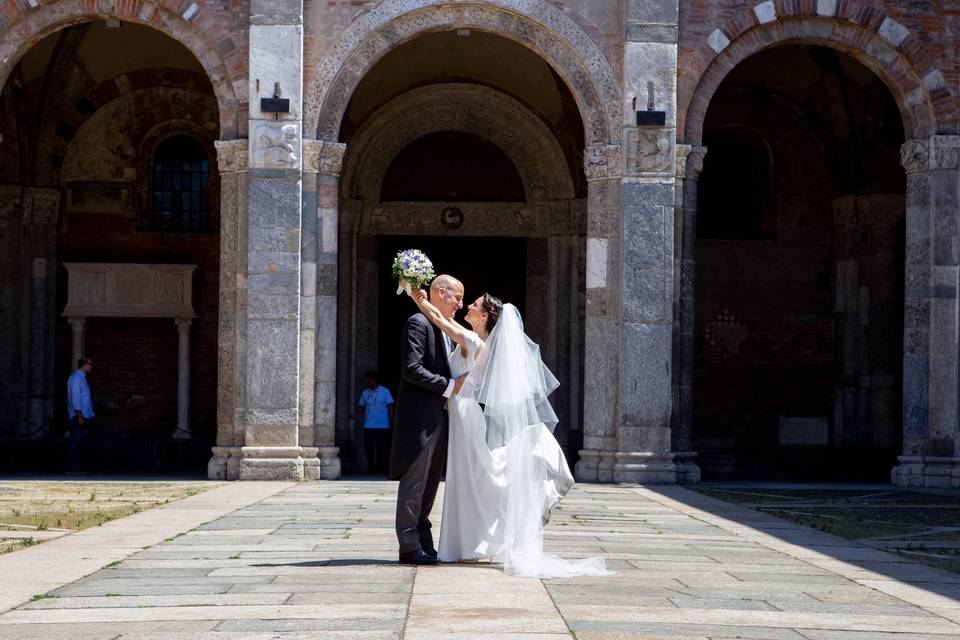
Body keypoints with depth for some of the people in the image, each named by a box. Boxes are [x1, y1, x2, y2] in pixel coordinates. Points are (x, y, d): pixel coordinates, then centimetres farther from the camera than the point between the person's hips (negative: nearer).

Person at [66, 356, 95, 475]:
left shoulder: (81, 378, 17)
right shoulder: (76, 378, -13)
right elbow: (75, 398, -18)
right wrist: (79, 415, -21)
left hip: (82, 415, 10)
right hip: (77, 415, -10)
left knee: (77, 441, 11)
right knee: (75, 441, -9)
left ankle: (75, 466, 14)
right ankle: (71, 466, -9)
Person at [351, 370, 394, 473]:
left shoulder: (385, 391, 0)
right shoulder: (365, 392, 11)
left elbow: (390, 407, 0)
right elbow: (361, 406, 13)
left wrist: (392, 423, -5)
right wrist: (355, 414, -7)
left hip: (383, 426, -3)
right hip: (368, 426, 3)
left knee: (382, 449, -1)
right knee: (368, 449, -1)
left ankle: (380, 468, 9)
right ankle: (371, 468, 9)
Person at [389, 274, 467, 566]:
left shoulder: (445, 329, 20)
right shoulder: (418, 323, -10)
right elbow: (411, 369, -20)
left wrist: (458, 382, 9)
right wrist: (449, 385, -18)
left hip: (437, 418, 10)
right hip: (419, 416, -10)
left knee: (429, 484, 12)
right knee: (414, 482, -6)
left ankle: (423, 544, 17)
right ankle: (410, 546, -4)